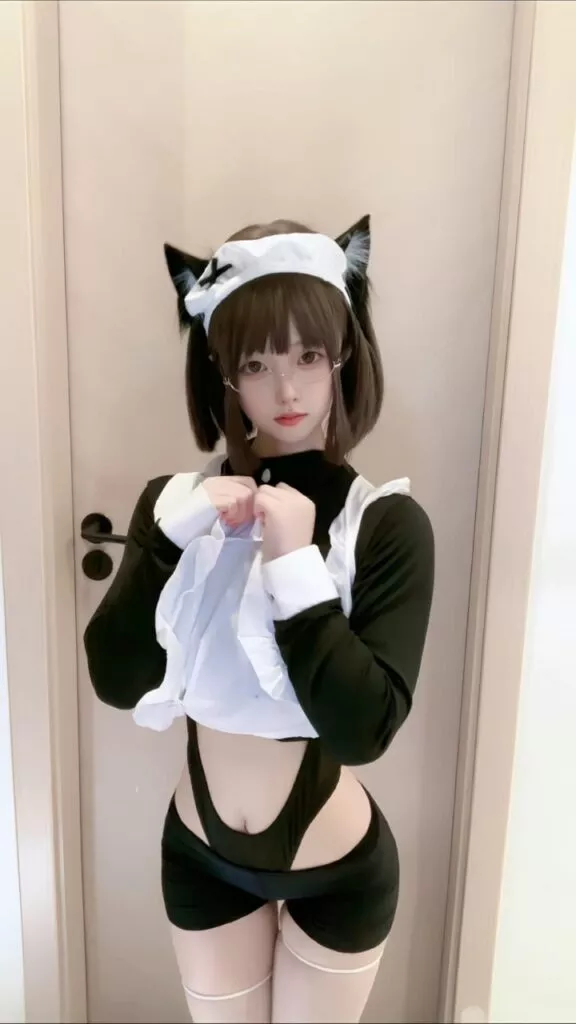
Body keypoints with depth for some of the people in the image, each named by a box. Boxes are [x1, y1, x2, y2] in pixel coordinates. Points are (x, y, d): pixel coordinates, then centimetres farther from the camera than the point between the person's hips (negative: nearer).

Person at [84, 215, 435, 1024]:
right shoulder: (181, 502, -11)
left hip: (337, 867, -2)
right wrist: (171, 534, -30)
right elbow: (115, 680, -19)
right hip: (201, 854, 2)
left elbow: (364, 728, -26)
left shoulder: (387, 521, -20)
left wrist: (295, 564, -32)